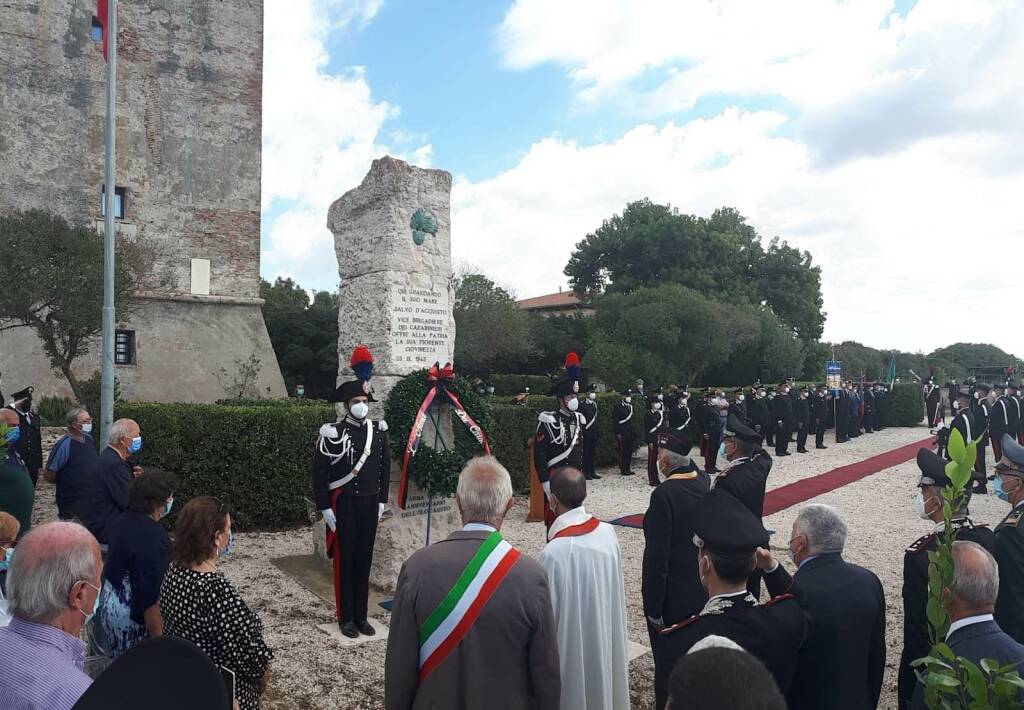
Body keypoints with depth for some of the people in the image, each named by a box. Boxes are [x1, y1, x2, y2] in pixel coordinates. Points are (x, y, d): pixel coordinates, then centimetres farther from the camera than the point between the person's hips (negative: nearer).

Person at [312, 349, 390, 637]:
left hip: (369, 503, 4)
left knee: (364, 559, 10)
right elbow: (319, 472, -8)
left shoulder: (378, 430, 3)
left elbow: (385, 467, 11)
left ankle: (361, 615, 22)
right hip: (343, 504, -4)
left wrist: (382, 500, 9)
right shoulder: (332, 433, -9)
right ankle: (345, 617, 18)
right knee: (344, 560, 6)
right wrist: (324, 507, -9)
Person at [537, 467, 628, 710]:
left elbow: (546, 612, -19)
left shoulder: (553, 553, -30)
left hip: (572, 642, -5)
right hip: (606, 633, 5)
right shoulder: (608, 532, -13)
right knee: (602, 684, 26)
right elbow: (613, 587, 0)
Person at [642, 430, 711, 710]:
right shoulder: (704, 481, -6)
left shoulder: (664, 494, -26)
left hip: (672, 597, -7)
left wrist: (653, 608, -17)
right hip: (704, 592, 7)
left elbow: (657, 558, -24)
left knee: (668, 666, 9)